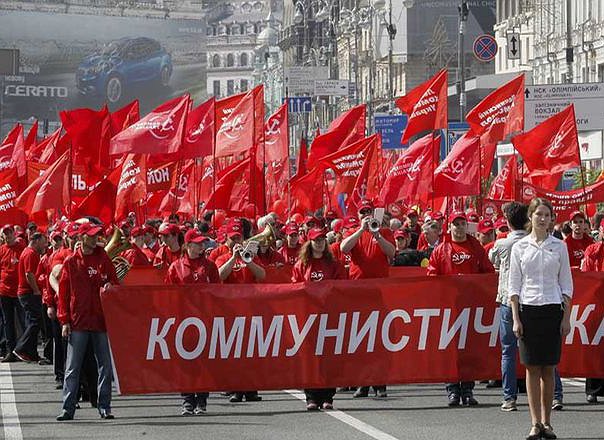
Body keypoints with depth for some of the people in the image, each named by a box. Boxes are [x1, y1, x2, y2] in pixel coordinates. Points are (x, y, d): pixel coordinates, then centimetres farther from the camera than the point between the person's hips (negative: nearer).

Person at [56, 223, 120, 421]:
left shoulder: (104, 259, 7)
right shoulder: (71, 262, 4)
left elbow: (115, 284, 12)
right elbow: (63, 292, 3)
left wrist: (110, 287, -12)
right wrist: (64, 320, -3)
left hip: (102, 320, 2)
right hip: (78, 322, -2)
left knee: (105, 366, 4)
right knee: (72, 367, -2)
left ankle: (104, 407, 10)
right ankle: (68, 408, 0)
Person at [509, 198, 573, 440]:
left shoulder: (559, 246, 5)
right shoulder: (520, 247, 4)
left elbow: (566, 284, 6)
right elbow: (514, 285, 4)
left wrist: (566, 317, 0)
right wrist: (516, 318, -4)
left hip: (553, 309, 0)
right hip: (528, 309, 0)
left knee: (548, 368, 3)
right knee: (532, 368, -1)